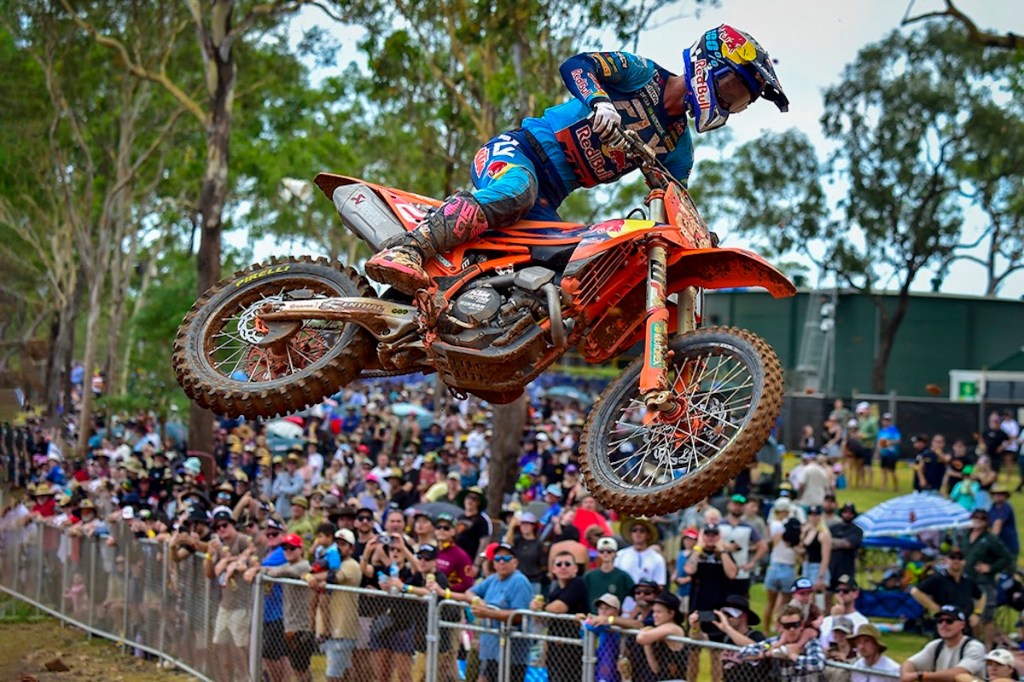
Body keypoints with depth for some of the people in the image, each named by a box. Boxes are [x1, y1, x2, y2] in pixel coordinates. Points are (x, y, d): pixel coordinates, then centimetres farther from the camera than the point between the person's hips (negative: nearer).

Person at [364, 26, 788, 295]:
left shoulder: (678, 147, 15)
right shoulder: (642, 74, -3)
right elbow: (574, 66, -18)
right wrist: (599, 101, -38)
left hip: (547, 202, 8)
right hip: (518, 150, -7)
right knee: (513, 193, -41)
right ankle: (403, 251, -49)